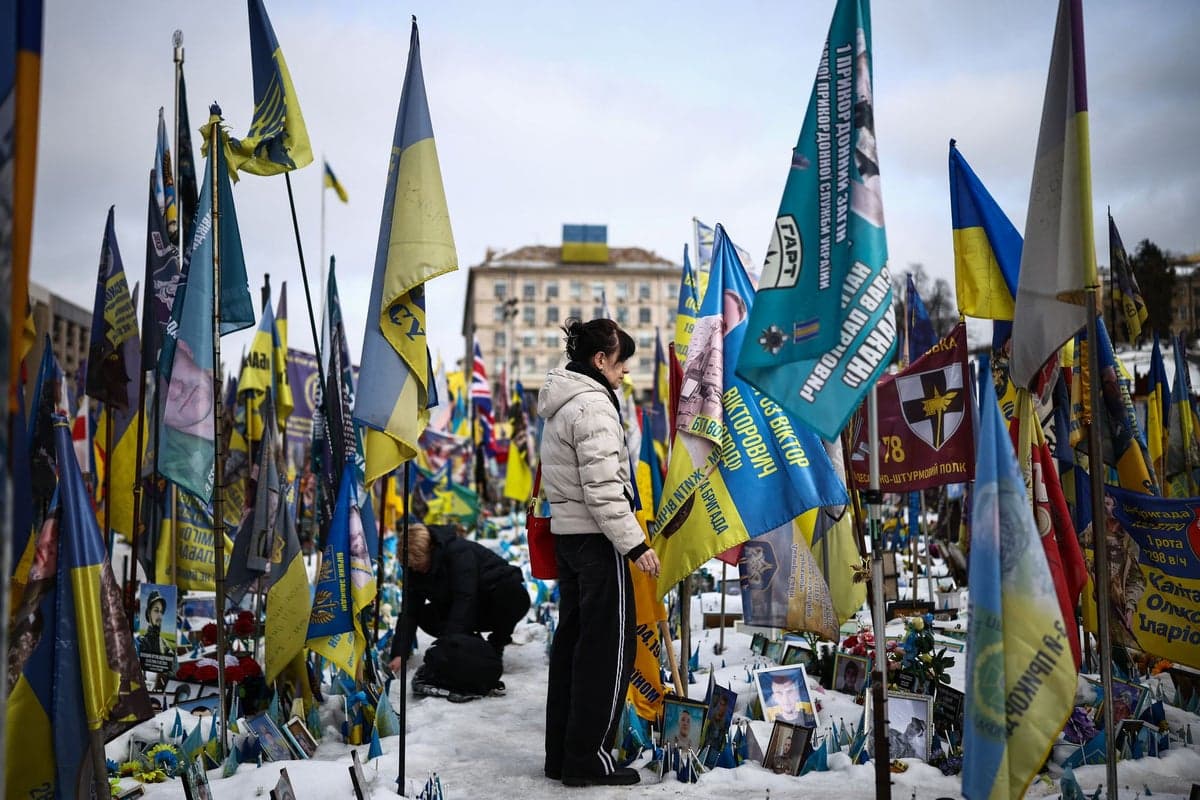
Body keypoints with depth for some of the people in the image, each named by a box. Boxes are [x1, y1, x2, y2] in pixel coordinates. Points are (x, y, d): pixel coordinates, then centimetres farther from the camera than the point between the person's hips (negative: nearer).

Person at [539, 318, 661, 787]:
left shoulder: (561, 404, 14)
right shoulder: (593, 405, -17)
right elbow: (603, 487, -22)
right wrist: (635, 543, -19)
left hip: (566, 533, 10)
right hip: (597, 538, -10)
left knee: (572, 642, 13)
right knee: (609, 648, -1)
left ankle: (561, 755, 21)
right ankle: (588, 758, 6)